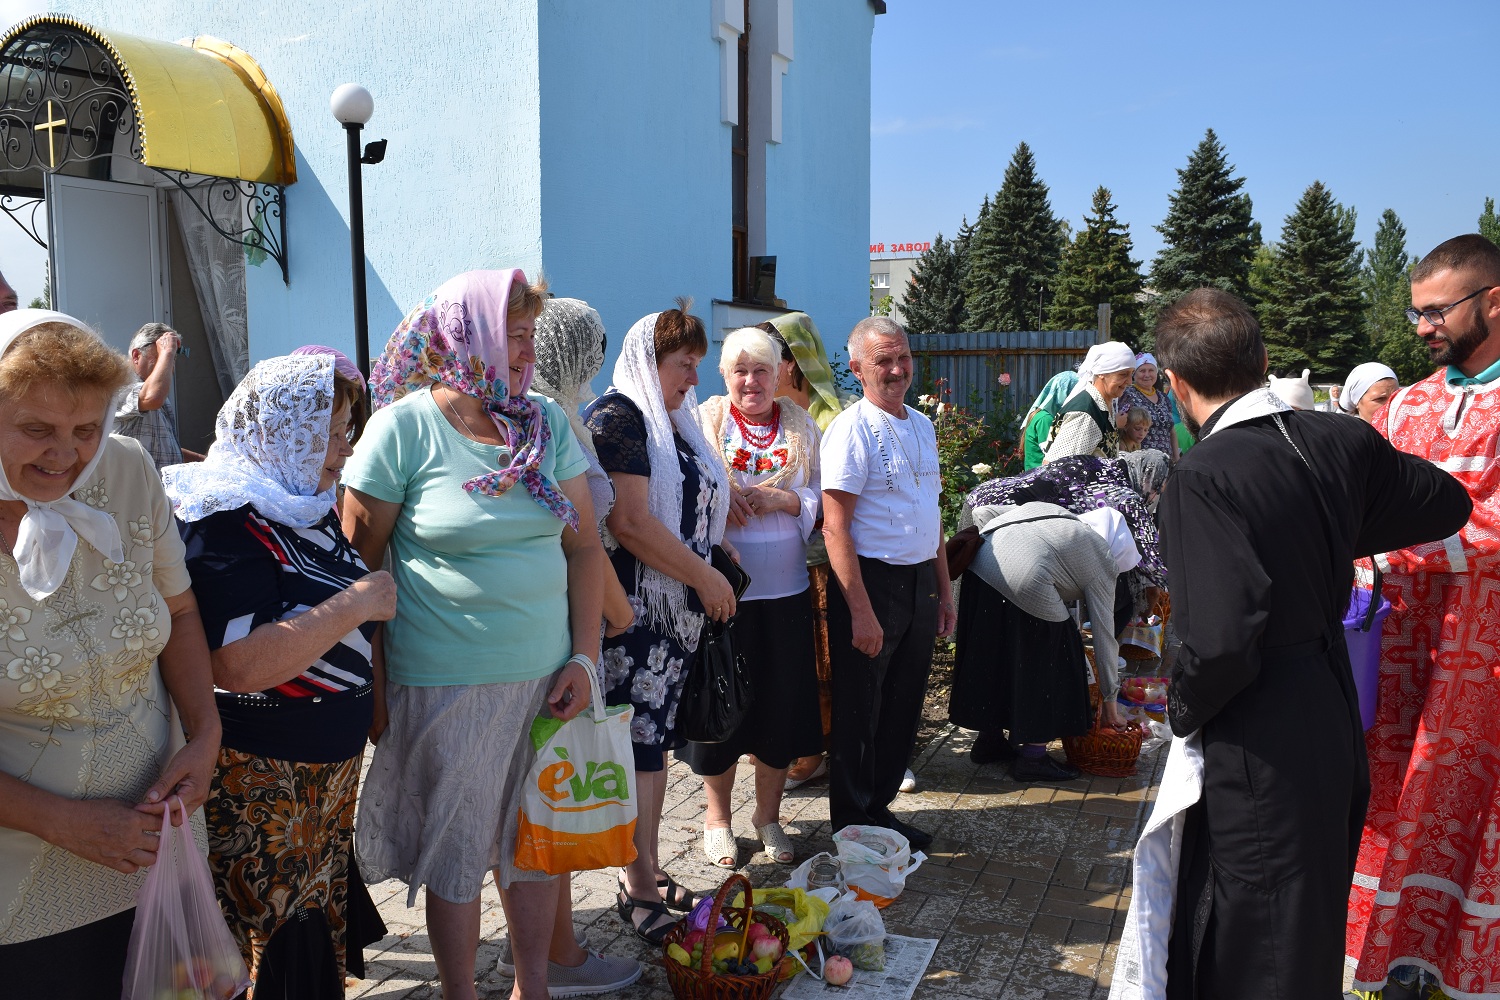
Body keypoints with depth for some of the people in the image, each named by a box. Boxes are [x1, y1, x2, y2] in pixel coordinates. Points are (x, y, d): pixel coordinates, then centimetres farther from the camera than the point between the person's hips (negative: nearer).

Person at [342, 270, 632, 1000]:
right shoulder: (405, 427, -10)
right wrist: (370, 679, -4)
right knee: (456, 848, 10)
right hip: (447, 683, -4)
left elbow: (584, 545, 4)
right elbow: (358, 559, -6)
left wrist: (583, 657, -2)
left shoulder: (546, 423, 2)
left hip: (544, 672, 4)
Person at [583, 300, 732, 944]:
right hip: (635, 610, -9)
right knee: (638, 745, -2)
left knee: (655, 740, 14)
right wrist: (706, 577, -13)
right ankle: (639, 889, 9)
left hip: (678, 608, 9)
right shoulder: (618, 417, -11)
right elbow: (629, 522, -20)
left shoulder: (673, 423, 17)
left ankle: (649, 871, 25)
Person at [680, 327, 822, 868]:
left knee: (782, 701, 8)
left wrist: (786, 500, -13)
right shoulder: (703, 421, 2)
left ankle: (767, 814, 27)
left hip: (785, 590, 2)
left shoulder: (801, 428, 9)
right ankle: (717, 815, 25)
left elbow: (822, 501, 5)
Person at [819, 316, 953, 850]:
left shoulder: (922, 426, 12)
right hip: (870, 583, -7)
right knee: (859, 712, 5)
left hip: (920, 582, 7)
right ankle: (853, 827, 20)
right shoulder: (850, 429, -12)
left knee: (903, 707, 15)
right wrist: (861, 611, -21)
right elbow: (835, 527, -17)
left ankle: (880, 807, 32)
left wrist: (944, 590, 17)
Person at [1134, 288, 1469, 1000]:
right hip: (1336, 720, 7)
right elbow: (1446, 504, 14)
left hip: (1258, 748, -7)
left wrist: (1185, 710, -10)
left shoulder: (1202, 479, -24)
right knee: (1311, 926, 26)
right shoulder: (1343, 441, -3)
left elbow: (1221, 640, -30)